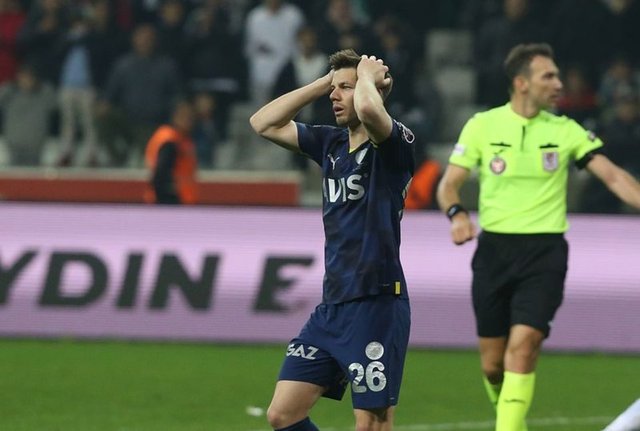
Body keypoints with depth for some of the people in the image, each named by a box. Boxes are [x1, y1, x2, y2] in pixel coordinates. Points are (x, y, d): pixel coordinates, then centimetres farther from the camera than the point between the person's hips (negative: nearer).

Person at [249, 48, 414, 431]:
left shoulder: (394, 144, -10)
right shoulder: (331, 143, 13)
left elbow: (367, 110, -32)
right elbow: (264, 123, 16)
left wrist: (367, 74, -10)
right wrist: (322, 83, 9)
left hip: (376, 306, -8)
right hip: (333, 306, 8)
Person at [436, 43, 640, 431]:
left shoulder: (565, 130, 3)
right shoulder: (482, 126, 1)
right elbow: (449, 184, 1)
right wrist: (457, 213, -20)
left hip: (544, 252, -1)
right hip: (494, 249, 1)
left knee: (523, 346, -19)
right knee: (493, 362, 3)